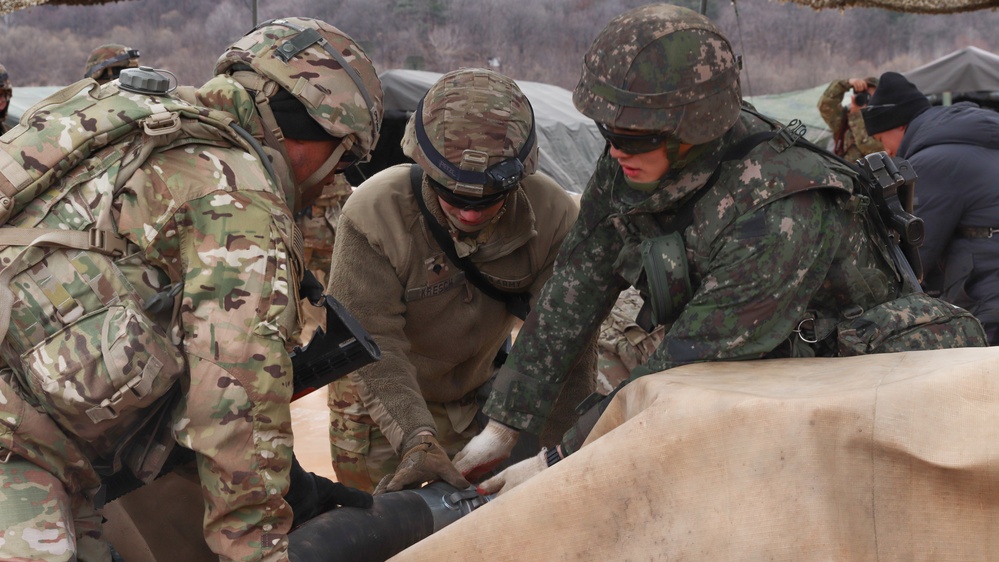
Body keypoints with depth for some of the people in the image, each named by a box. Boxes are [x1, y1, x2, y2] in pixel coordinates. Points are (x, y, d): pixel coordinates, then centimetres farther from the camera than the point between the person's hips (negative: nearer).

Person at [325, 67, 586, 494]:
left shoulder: (551, 214, -26)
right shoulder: (373, 214, -34)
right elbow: (371, 346, -35)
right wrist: (416, 440, -47)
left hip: (479, 393, 3)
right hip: (379, 406, -2)